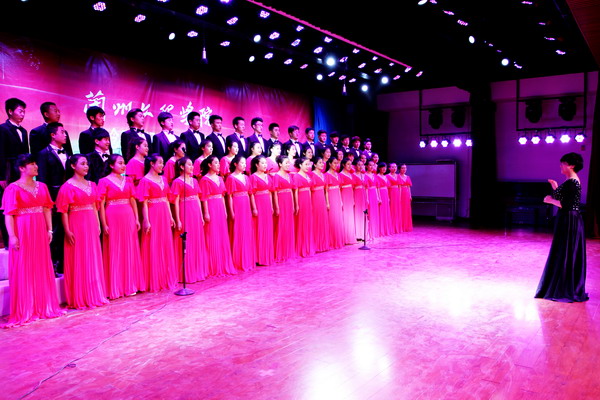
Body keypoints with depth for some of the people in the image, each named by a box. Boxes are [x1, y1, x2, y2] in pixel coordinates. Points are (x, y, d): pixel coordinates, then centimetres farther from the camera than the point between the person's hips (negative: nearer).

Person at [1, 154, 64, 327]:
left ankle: (44, 306, 22)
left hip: (40, 232, 5)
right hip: (22, 233, -5)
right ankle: (24, 311, 10)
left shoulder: (41, 186, 11)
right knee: (23, 270, 1)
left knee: (42, 269, 10)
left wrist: (49, 230, 5)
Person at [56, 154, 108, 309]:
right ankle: (80, 299, 10)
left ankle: (95, 295, 21)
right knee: (79, 261, 0)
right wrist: (67, 230, -15)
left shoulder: (91, 185, 12)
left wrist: (98, 225, 9)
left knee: (93, 260, 10)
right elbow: (64, 211, -9)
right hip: (76, 225, -6)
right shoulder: (67, 187, -6)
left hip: (91, 225, 6)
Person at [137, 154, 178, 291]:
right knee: (153, 248, 0)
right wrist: (146, 221, -16)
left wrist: (170, 216, 12)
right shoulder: (145, 181, -7)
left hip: (164, 216, 7)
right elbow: (144, 203, -11)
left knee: (166, 247, 11)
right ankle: (154, 282, 10)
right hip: (153, 216, -7)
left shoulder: (163, 179, 13)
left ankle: (167, 279, 22)